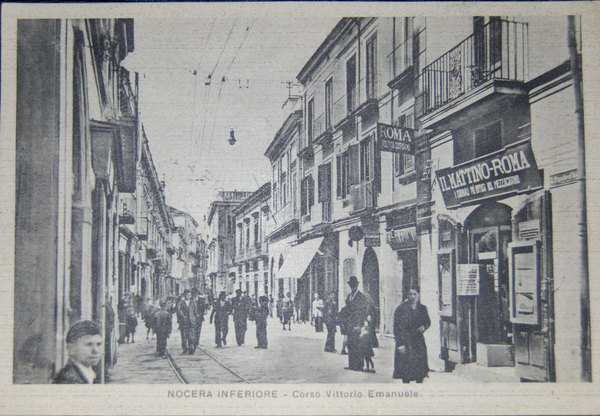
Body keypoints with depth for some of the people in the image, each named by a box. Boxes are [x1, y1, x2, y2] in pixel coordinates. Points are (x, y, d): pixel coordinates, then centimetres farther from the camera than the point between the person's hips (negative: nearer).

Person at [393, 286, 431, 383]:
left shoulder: (422, 308, 5)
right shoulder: (401, 308, -8)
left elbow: (428, 321, 17)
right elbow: (397, 327, -9)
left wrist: (424, 326, -7)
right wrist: (400, 344, -15)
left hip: (419, 343, 4)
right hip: (405, 343, -4)